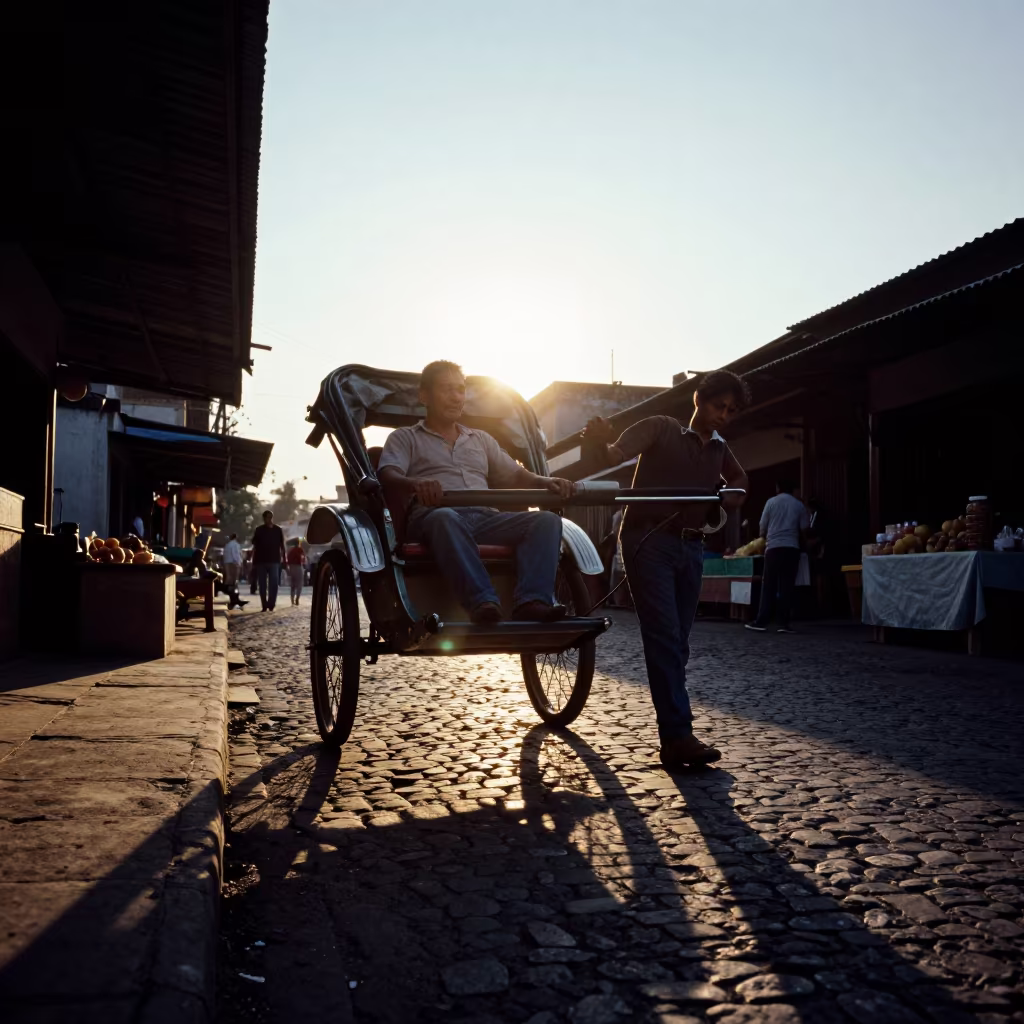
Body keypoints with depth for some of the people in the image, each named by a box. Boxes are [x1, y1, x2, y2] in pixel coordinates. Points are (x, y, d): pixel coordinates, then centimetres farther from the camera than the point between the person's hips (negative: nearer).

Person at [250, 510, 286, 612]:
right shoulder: (259, 530, 5)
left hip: (274, 561, -1)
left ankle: (271, 604, -11)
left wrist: (284, 560, 2)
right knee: (262, 585, 3)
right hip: (261, 561, 1)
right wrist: (254, 562, 2)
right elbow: (255, 547, 6)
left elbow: (282, 546, 8)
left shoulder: (278, 530, 6)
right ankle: (264, 605, 9)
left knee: (274, 584, -12)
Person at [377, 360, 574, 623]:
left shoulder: (482, 440, 33)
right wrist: (415, 485, -25)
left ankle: (531, 602, -42)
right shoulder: (404, 438, 19)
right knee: (446, 518, -42)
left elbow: (516, 475, 25)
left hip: (485, 517, 5)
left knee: (546, 520, -23)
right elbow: (388, 475, 0)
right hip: (433, 515, -4)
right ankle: (483, 602, -55)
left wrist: (545, 482, 1)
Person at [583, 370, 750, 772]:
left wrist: (735, 491, 12)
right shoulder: (661, 428, -3)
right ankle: (679, 736, -18)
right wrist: (600, 441, -39)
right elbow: (615, 456, -16)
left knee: (677, 643, 7)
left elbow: (739, 477, 36)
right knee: (664, 638, -14)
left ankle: (673, 738, 11)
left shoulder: (720, 449, 15)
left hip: (690, 547, 7)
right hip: (649, 540, -6)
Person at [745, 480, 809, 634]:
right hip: (792, 548, 1)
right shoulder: (799, 505, 8)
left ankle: (762, 621, -2)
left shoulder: (771, 502, 4)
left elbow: (763, 527, 7)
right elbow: (804, 529, 6)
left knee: (768, 585, 1)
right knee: (787, 586, 1)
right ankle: (784, 623, -2)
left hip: (774, 547, -1)